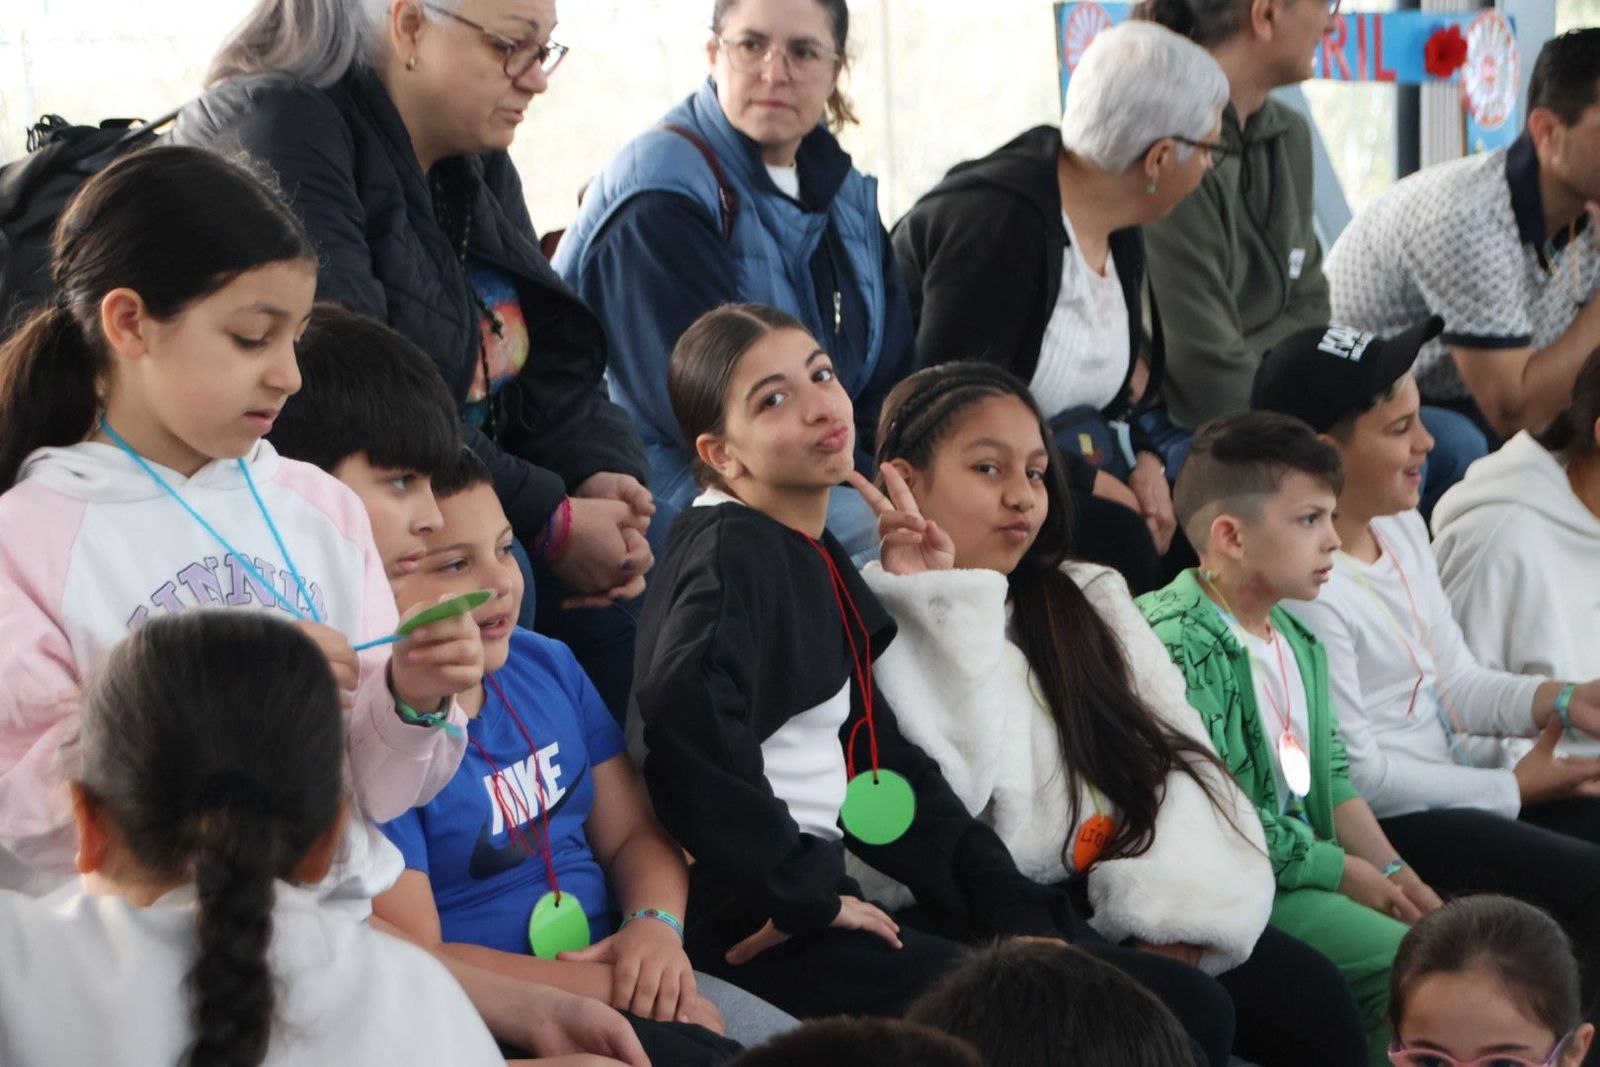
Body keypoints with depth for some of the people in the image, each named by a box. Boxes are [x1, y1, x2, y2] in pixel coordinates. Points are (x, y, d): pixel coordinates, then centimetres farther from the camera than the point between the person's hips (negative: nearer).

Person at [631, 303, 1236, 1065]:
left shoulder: (819, 559, 17)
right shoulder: (730, 553, -10)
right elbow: (686, 712, -31)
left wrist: (1015, 913, 7)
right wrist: (796, 892, -23)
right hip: (757, 928, -9)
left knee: (1187, 1004, 5)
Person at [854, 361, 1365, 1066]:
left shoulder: (1090, 599, 20)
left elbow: (1178, 756, 7)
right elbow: (936, 798, -12)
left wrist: (1171, 922, -10)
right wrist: (945, 607, -12)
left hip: (1131, 904, 5)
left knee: (1314, 1000, -18)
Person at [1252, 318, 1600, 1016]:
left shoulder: (1402, 526, 9)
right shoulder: (1300, 584, -22)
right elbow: (1354, 772, -19)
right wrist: (1511, 791, -11)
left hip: (1466, 783, 10)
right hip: (1387, 823, -10)